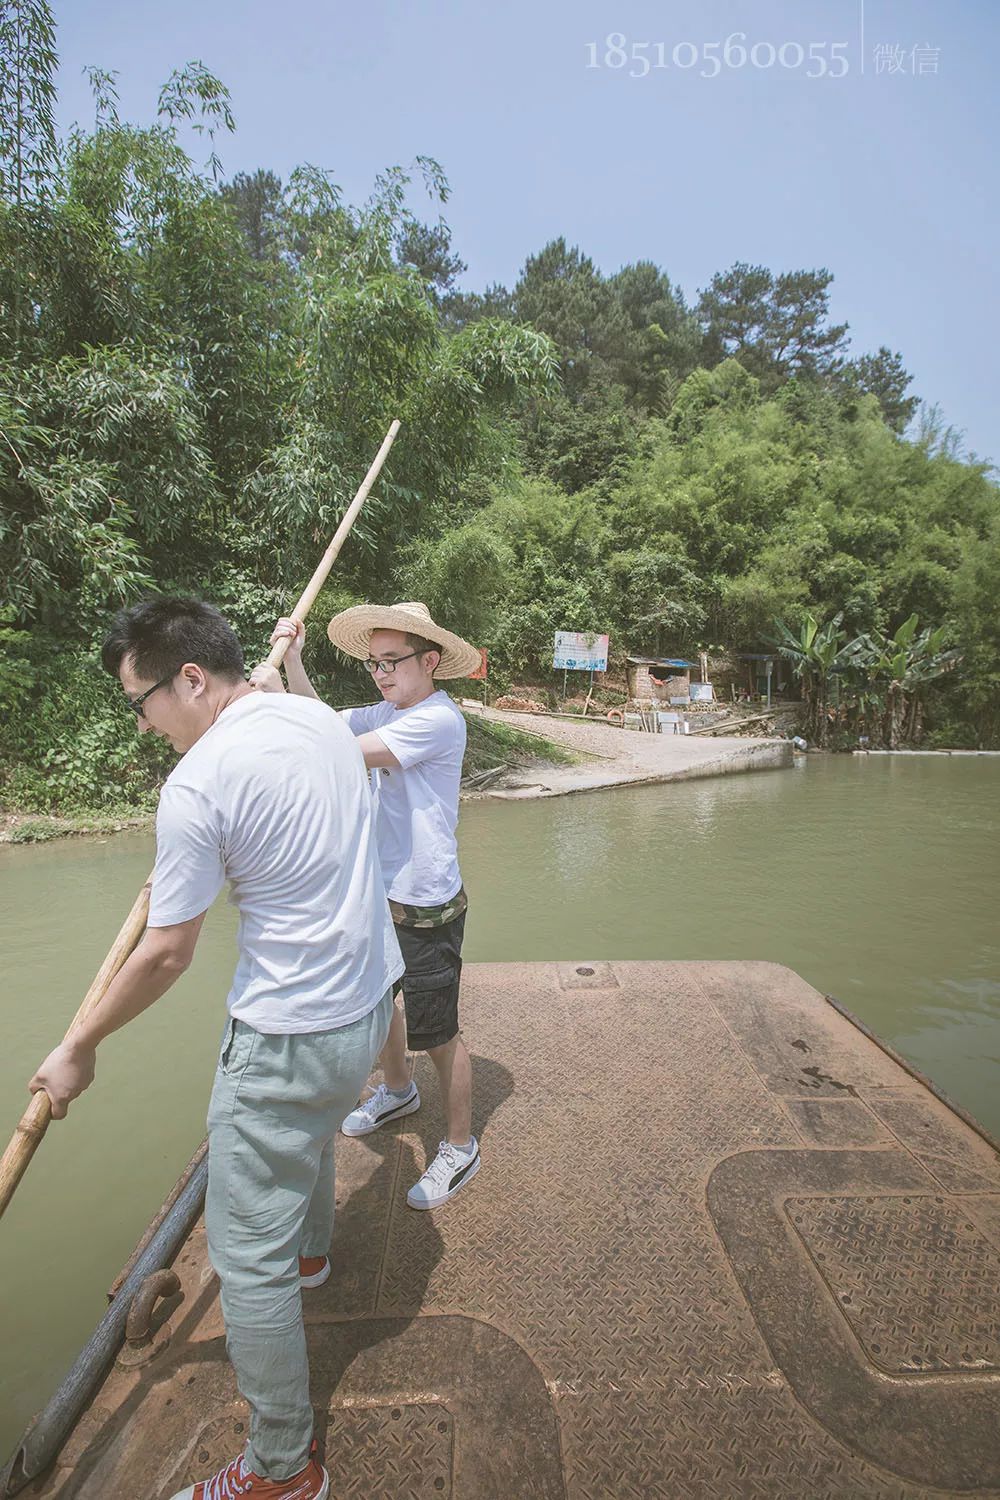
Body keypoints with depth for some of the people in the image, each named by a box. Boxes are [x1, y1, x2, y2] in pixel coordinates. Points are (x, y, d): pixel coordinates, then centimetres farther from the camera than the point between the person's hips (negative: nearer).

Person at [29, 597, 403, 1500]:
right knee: (313, 1131, 37)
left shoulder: (196, 783, -22)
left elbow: (167, 956, -14)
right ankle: (310, 1252, 65)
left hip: (288, 1036, -9)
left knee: (248, 1258, 11)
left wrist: (79, 1049, 2)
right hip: (370, 1001, 9)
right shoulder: (320, 717, 0)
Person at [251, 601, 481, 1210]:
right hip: (379, 893, 9)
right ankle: (398, 1091, 54)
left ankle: (461, 1147, 29)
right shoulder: (387, 712, 5)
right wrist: (293, 660, -1)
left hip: (427, 907, -9)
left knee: (436, 1031, 6)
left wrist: (275, 697, -18)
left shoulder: (438, 720, -22)